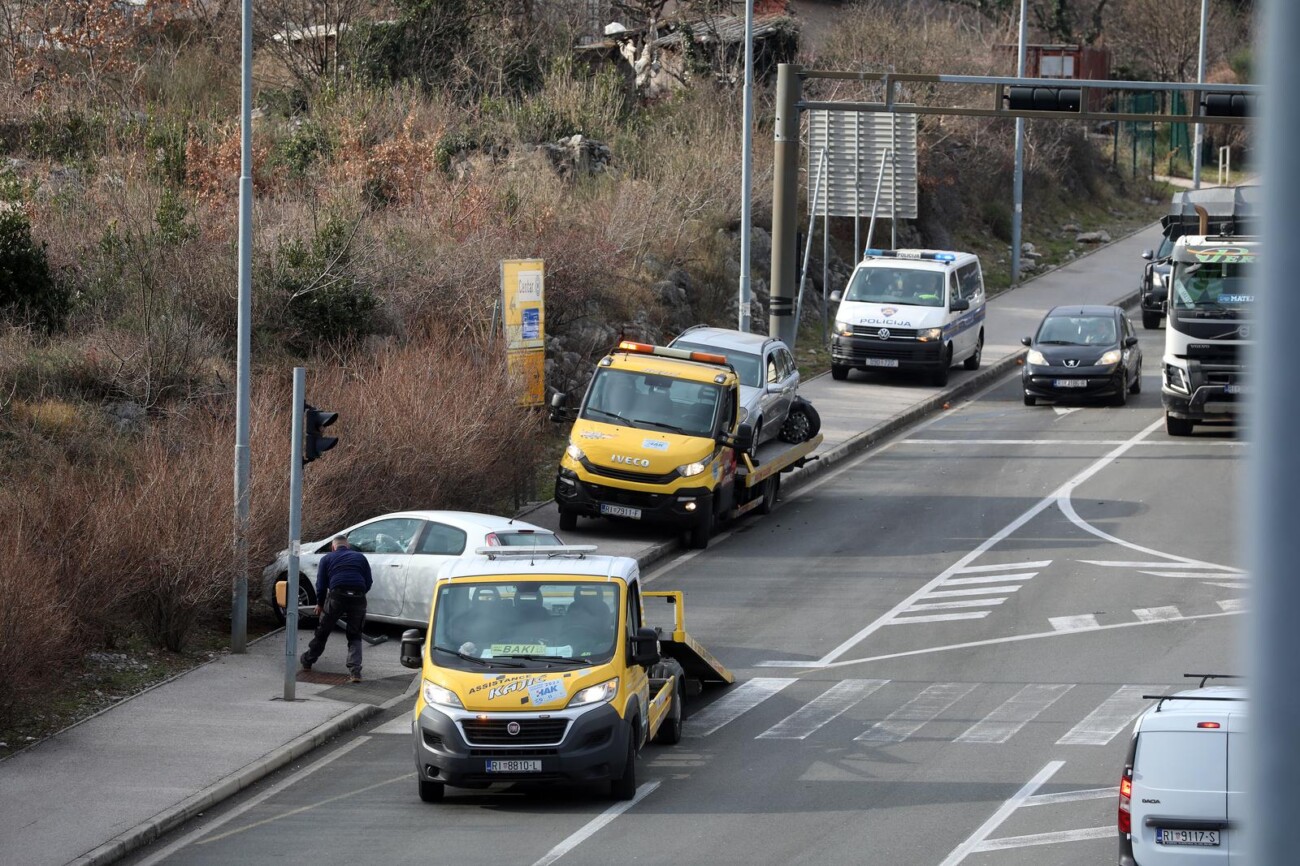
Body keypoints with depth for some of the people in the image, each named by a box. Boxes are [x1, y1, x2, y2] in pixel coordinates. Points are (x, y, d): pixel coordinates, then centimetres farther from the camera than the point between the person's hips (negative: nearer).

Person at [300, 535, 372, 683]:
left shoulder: (327, 559, 18)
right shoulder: (360, 558, 23)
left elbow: (321, 584, 12)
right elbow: (368, 583, 17)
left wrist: (320, 604, 25)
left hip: (337, 596, -2)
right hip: (358, 597, 2)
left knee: (322, 632, 16)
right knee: (355, 636, 13)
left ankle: (307, 661, 30)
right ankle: (355, 671, -3)